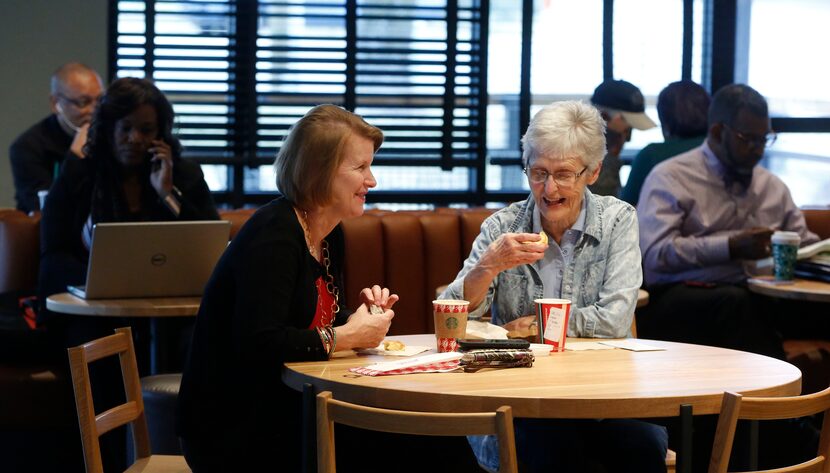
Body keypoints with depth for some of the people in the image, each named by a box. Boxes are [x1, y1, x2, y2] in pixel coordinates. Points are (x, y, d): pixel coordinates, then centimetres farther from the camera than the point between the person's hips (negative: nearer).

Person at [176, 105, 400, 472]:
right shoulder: (274, 234, -18)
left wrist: (363, 314, 0)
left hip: (287, 408, 9)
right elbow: (259, 344, -29)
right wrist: (347, 336, -19)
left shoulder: (330, 234, 10)